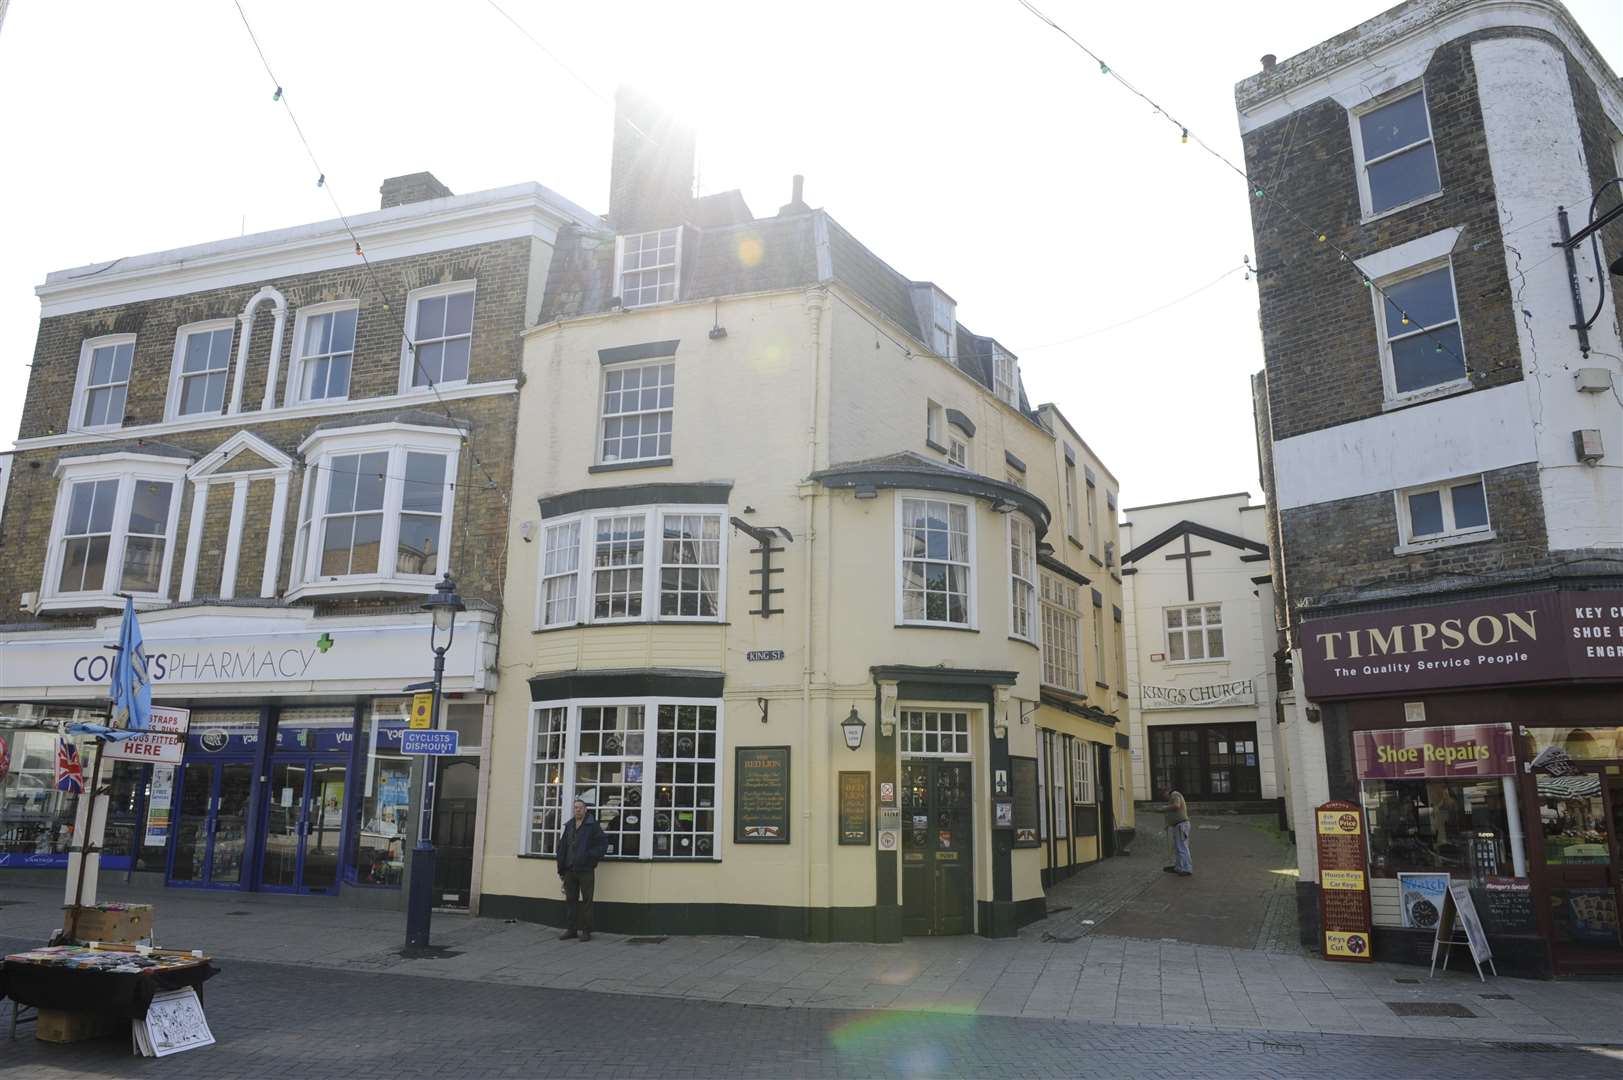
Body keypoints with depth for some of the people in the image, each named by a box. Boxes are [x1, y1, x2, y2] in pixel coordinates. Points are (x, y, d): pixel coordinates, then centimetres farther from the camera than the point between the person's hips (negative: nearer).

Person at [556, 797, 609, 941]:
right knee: (570, 900, 10)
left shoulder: (592, 825, -4)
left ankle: (585, 930, 6)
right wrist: (561, 868, 8)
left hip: (586, 870, -5)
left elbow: (603, 843, -5)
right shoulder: (569, 825, 12)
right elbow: (562, 847, 12)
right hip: (570, 870, 5)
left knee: (586, 901, 0)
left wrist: (592, 856, -12)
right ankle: (571, 929, 19)